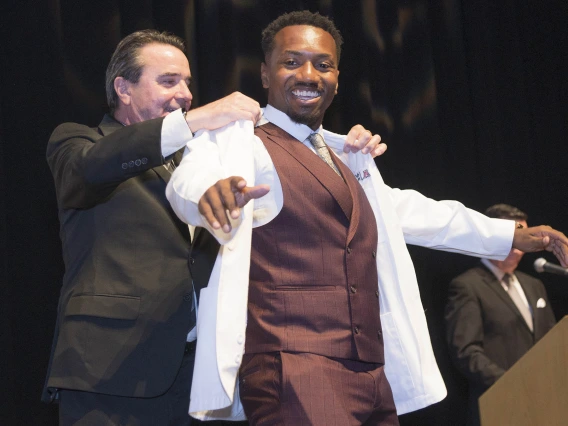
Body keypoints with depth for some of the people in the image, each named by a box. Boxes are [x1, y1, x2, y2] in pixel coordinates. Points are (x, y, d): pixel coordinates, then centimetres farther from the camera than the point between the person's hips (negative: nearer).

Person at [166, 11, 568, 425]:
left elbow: (403, 209, 33)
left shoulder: (350, 158, 23)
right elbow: (190, 176, -19)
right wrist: (210, 188, -44)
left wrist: (512, 235, 40)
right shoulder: (237, 139, 0)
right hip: (293, 371, -7)